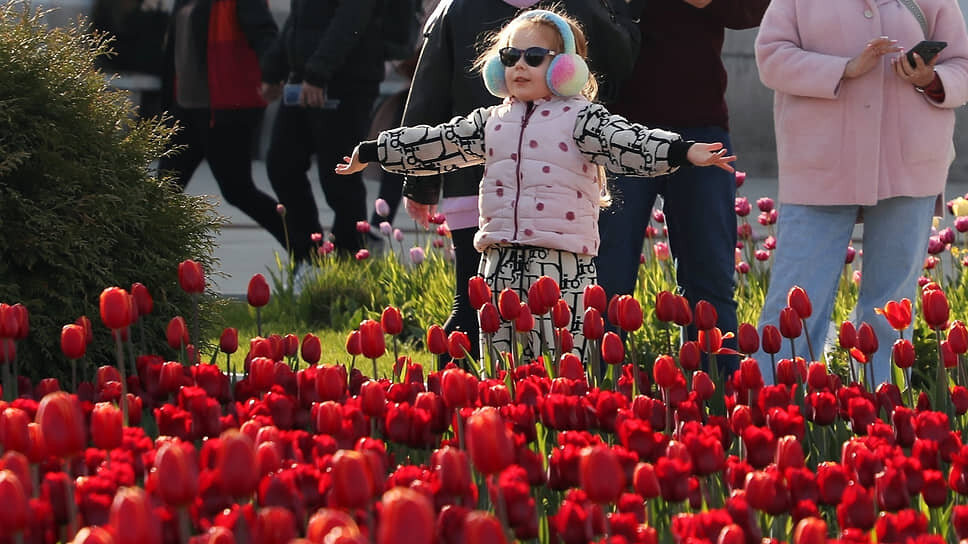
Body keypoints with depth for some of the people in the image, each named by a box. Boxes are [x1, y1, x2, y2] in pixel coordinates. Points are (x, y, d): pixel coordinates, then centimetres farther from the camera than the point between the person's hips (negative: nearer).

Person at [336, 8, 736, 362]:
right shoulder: (491, 122, 16)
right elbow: (437, 143, 24)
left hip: (563, 264, -5)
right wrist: (371, 153, 29)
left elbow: (627, 142, -14)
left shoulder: (580, 118, -1)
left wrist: (684, 151, -31)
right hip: (500, 263, 5)